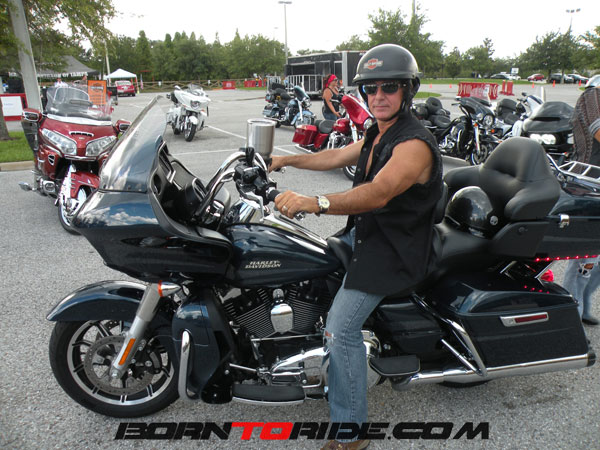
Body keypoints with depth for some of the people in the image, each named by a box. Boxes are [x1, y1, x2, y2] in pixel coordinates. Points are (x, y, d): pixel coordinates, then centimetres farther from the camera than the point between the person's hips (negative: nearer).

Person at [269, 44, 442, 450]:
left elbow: (378, 193, -37)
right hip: (364, 234, 10)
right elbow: (336, 157, 22)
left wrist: (315, 202, -48)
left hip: (395, 248, -10)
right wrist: (288, 160, 18)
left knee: (342, 328, -17)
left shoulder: (415, 143, -22)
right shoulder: (378, 135, 12)